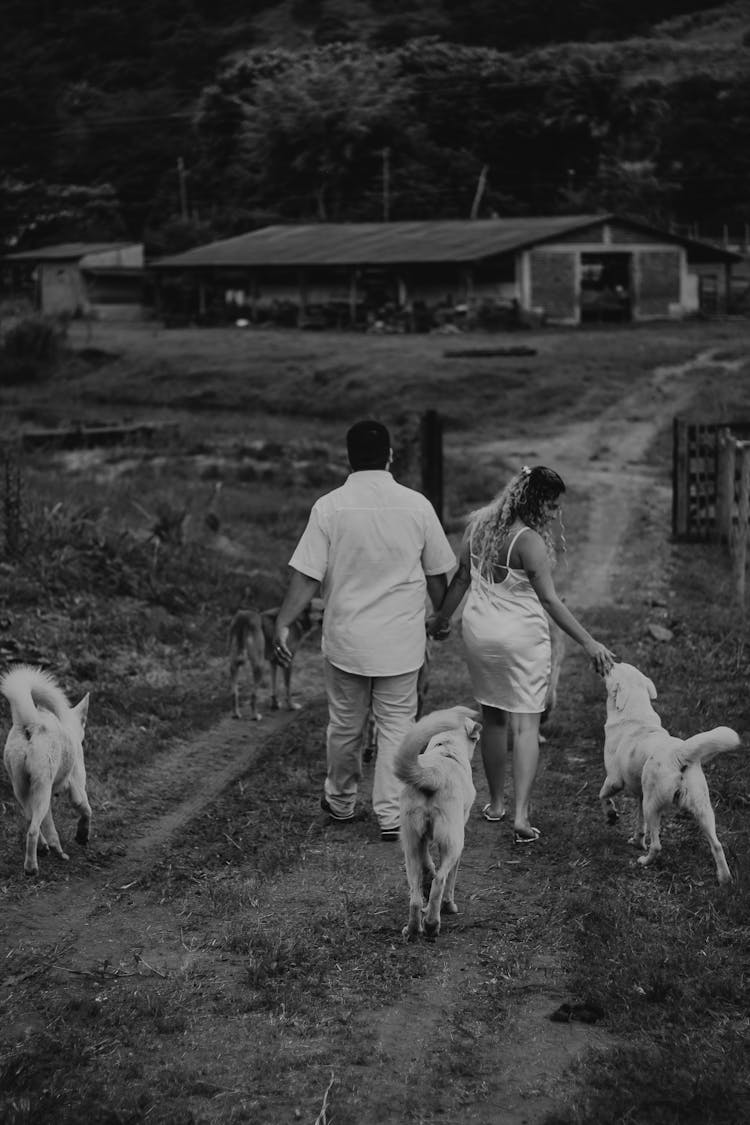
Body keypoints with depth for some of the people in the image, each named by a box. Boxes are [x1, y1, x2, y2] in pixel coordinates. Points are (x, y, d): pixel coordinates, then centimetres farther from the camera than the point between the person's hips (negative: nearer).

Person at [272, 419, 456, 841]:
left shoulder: (330, 507, -9)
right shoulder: (416, 505, -5)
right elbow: (437, 574, 4)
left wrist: (284, 623, -4)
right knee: (397, 726, 9)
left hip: (346, 638, 0)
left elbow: (307, 576, -11)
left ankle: (341, 801, 33)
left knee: (345, 724, 15)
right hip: (402, 640, 0)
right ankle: (392, 815, 8)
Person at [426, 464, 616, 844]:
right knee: (526, 724, -2)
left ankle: (495, 803, 27)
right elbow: (550, 601, -18)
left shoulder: (478, 524, 1)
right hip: (522, 637, -6)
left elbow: (462, 577, 9)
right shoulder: (529, 541, -18)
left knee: (492, 718, 17)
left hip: (479, 630, 6)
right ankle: (521, 815, -10)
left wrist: (441, 617, 21)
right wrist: (589, 643, -16)